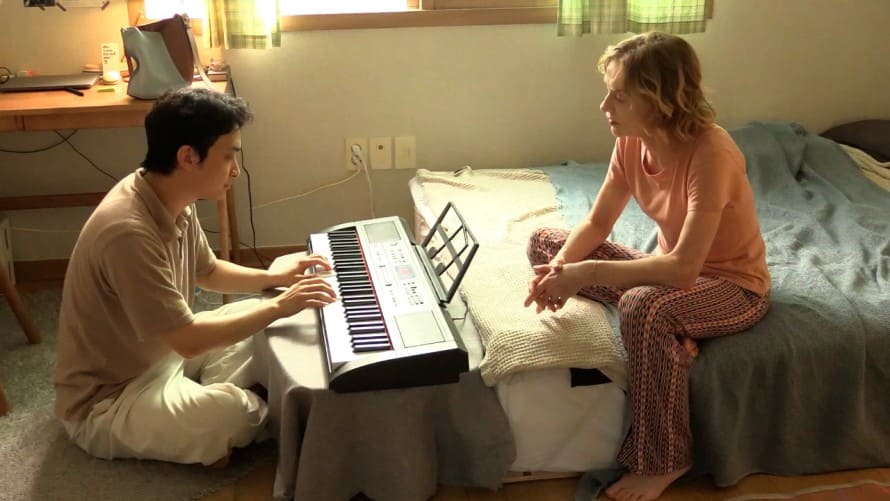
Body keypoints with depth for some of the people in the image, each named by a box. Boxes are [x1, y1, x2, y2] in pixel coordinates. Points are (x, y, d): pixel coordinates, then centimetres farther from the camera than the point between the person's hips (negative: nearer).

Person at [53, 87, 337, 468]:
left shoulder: (174, 202, -5)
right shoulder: (127, 232, -34)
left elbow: (208, 272, 14)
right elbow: (188, 341, -30)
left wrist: (276, 278, -1)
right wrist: (279, 307, -22)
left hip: (158, 355, 10)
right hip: (106, 402, -10)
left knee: (255, 314, 8)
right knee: (235, 414, -31)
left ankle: (204, 403, -3)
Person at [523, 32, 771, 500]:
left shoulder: (710, 152, -31)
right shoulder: (631, 142, -9)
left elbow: (684, 268, -36)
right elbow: (596, 223, -1)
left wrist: (586, 273, -35)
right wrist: (560, 268, -21)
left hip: (732, 285, -7)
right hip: (674, 267, 8)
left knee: (642, 306, -40)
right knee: (544, 242, -1)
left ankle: (662, 463, -17)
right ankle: (670, 338, -7)